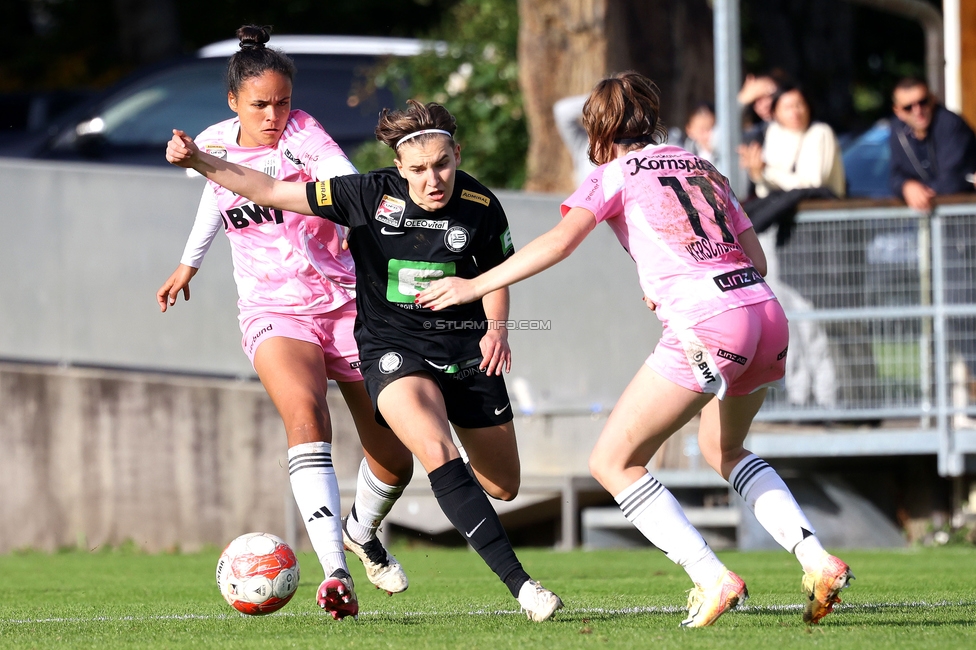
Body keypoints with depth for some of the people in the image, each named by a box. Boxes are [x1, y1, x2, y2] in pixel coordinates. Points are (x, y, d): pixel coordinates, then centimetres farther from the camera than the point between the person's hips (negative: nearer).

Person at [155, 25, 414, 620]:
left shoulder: (301, 133, -9)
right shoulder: (214, 145, 2)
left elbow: (346, 180, -30)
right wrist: (189, 264, 37)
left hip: (345, 301, 0)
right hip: (274, 312, 0)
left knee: (395, 461, 3)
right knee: (307, 419, -32)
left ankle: (362, 531, 41)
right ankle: (337, 576, -43)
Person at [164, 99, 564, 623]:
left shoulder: (481, 207, -8)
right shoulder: (370, 195, -14)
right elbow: (270, 192, -9)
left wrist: (496, 327, -7)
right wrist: (200, 162, -18)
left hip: (465, 349, 4)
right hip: (392, 346, -3)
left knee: (502, 486, 10)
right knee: (438, 455, -30)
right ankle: (520, 584, -32)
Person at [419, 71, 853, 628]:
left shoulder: (617, 173, 8)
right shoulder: (703, 168, 25)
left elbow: (560, 241, -8)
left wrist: (474, 285, -5)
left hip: (707, 326, -7)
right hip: (767, 311, 7)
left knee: (613, 462, 4)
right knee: (722, 447, 31)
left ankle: (713, 579, -7)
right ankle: (816, 558, 15)